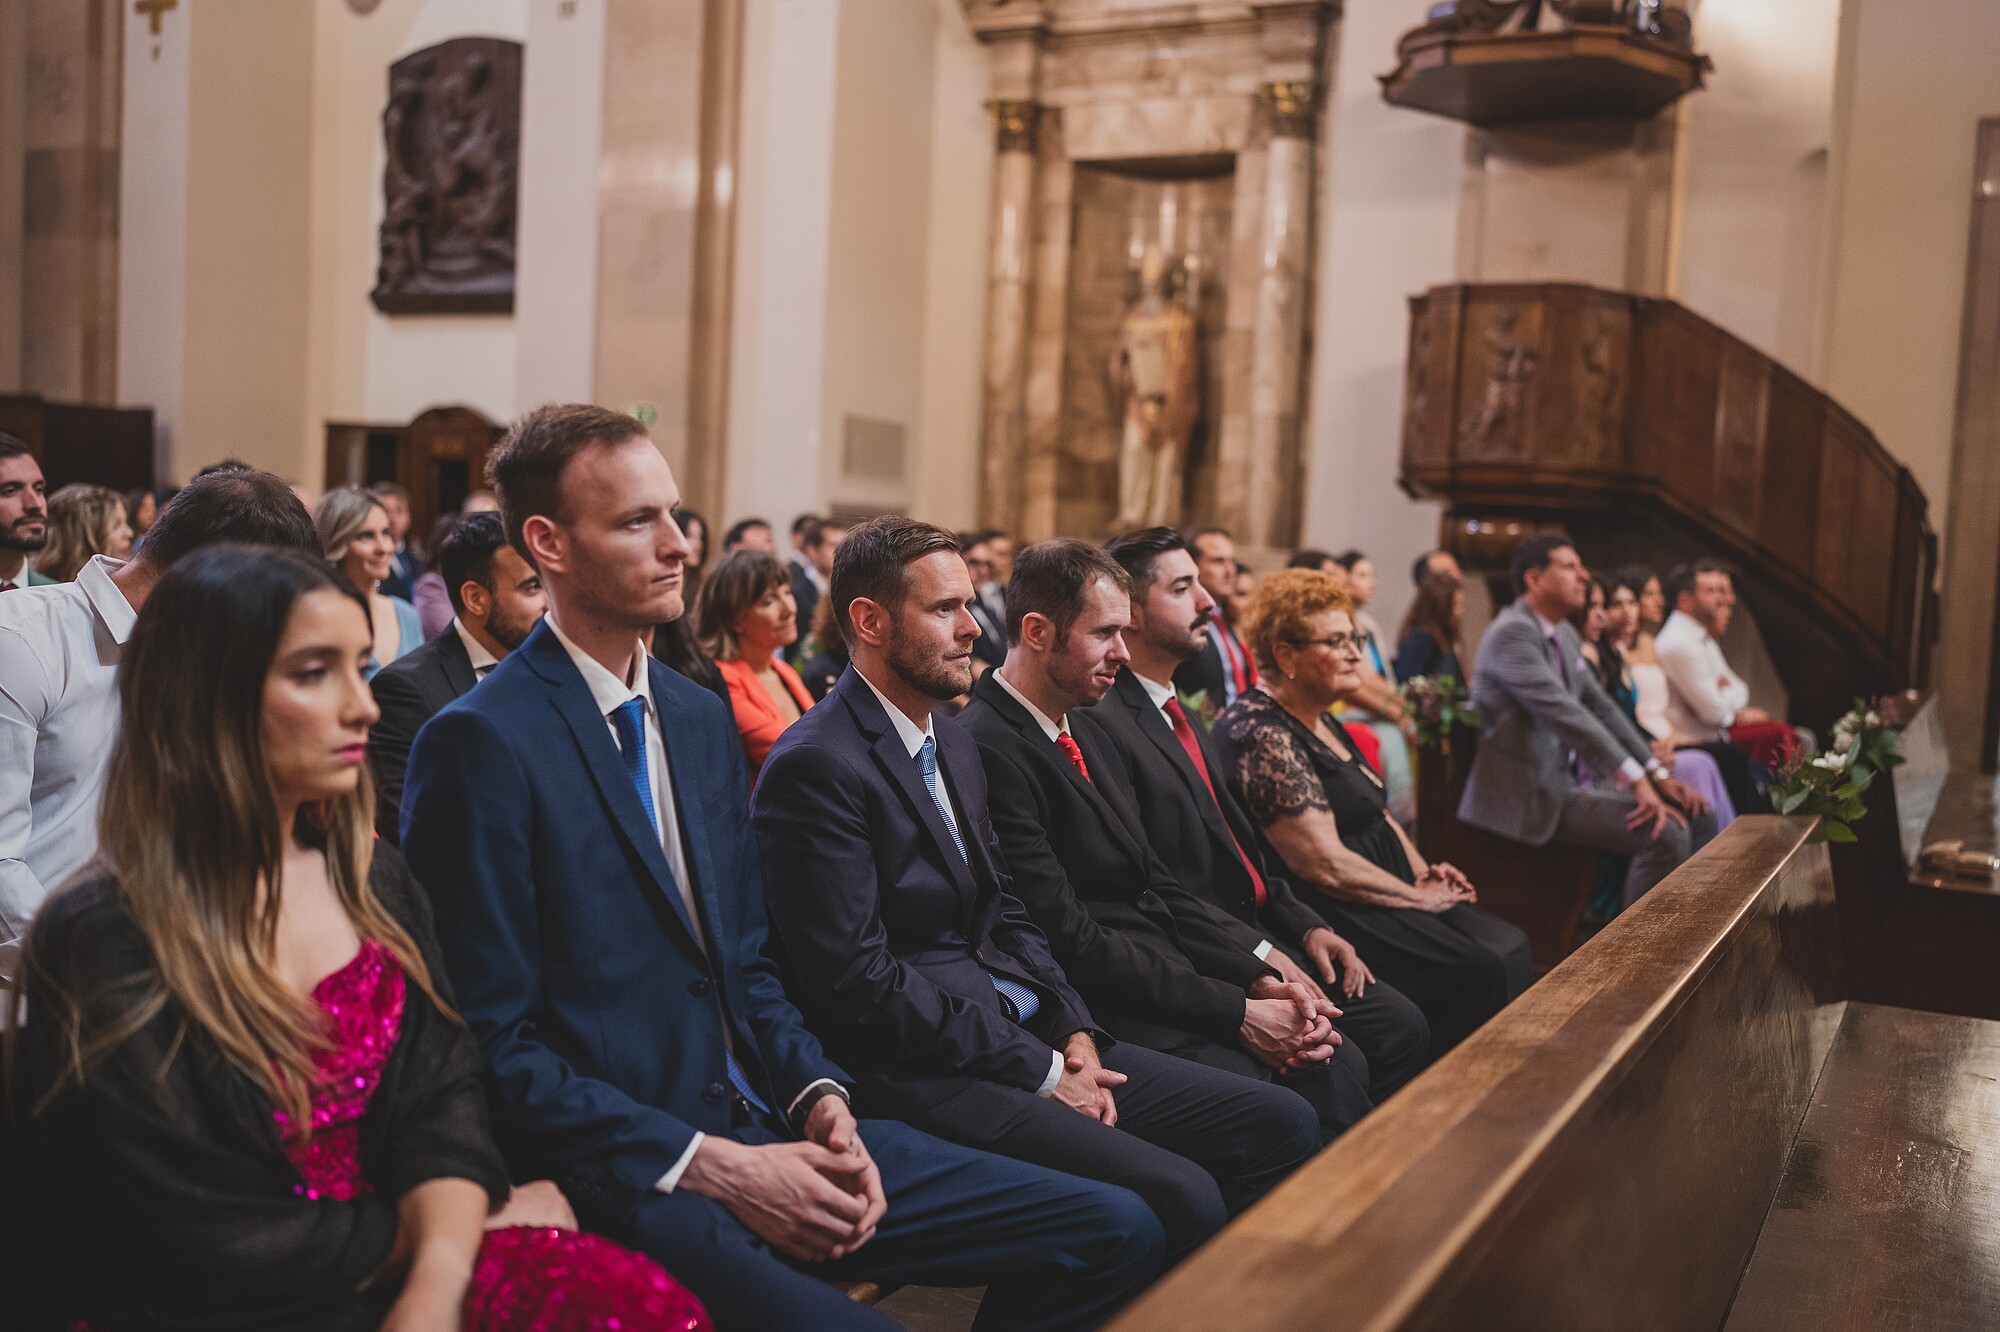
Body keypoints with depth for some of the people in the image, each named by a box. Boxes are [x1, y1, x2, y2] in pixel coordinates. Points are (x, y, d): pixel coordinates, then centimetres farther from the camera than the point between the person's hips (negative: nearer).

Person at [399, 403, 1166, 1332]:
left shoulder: (701, 717, 13)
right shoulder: (482, 743, -11)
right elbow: (496, 1044, -13)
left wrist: (820, 1099, -1)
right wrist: (714, 1167, -16)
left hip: (765, 1127, 7)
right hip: (627, 1176, -7)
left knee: (1116, 1233, -1)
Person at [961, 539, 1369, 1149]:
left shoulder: (1086, 731, 14)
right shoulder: (987, 749, -17)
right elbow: (1071, 939, -19)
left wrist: (1263, 979, 0)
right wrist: (1236, 1012, -15)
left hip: (1170, 975, 9)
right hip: (1109, 1007, -9)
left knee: (1339, 1070, -5)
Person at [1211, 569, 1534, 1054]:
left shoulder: (1321, 721, 14)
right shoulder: (1264, 734, -17)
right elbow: (1326, 865, -20)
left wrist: (1423, 872, 7)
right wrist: (1417, 897, -10)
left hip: (1389, 888, 10)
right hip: (1334, 911, -10)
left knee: (1510, 946, -4)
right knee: (1480, 972, -20)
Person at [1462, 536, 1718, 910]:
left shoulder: (1565, 636, 13)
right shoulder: (1512, 632, -16)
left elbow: (1601, 708, 16)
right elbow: (1564, 712, -25)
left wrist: (1658, 775, 6)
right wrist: (1636, 779, -27)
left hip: (1565, 782, 10)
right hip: (1526, 797, -10)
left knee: (1697, 815, 7)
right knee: (1665, 833, -21)